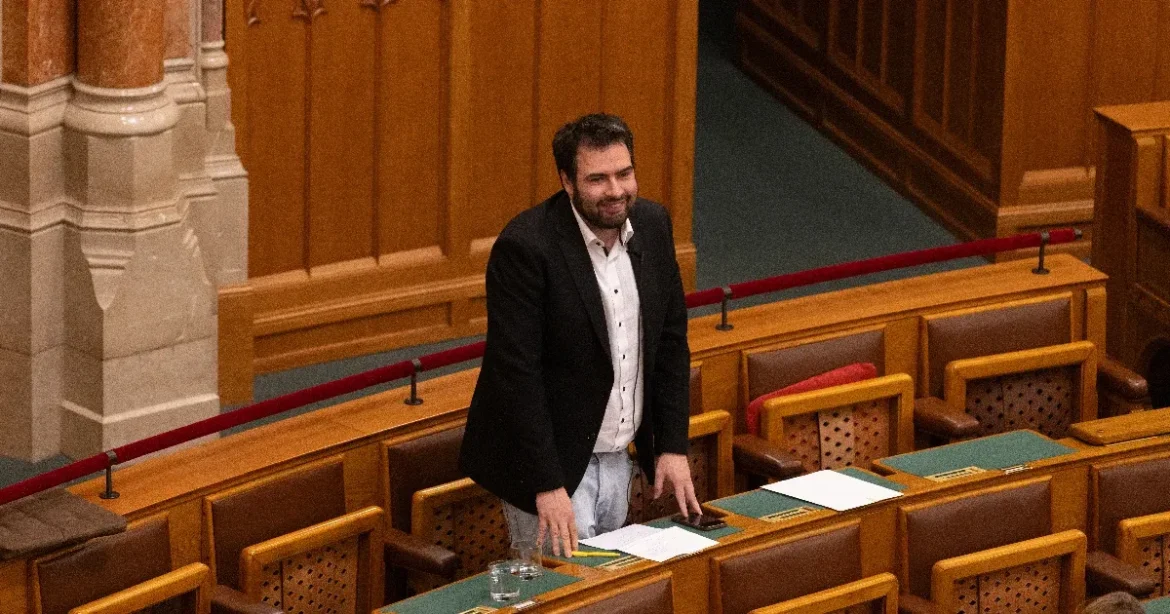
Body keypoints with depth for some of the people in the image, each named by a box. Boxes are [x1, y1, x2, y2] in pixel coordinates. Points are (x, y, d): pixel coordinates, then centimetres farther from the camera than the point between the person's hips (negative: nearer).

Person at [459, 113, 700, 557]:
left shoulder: (652, 225, 0)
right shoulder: (525, 246, -21)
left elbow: (671, 340, 9)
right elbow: (516, 374, -22)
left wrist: (673, 446, 3)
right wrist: (547, 486, -24)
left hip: (618, 461, 7)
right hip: (550, 466, -7)